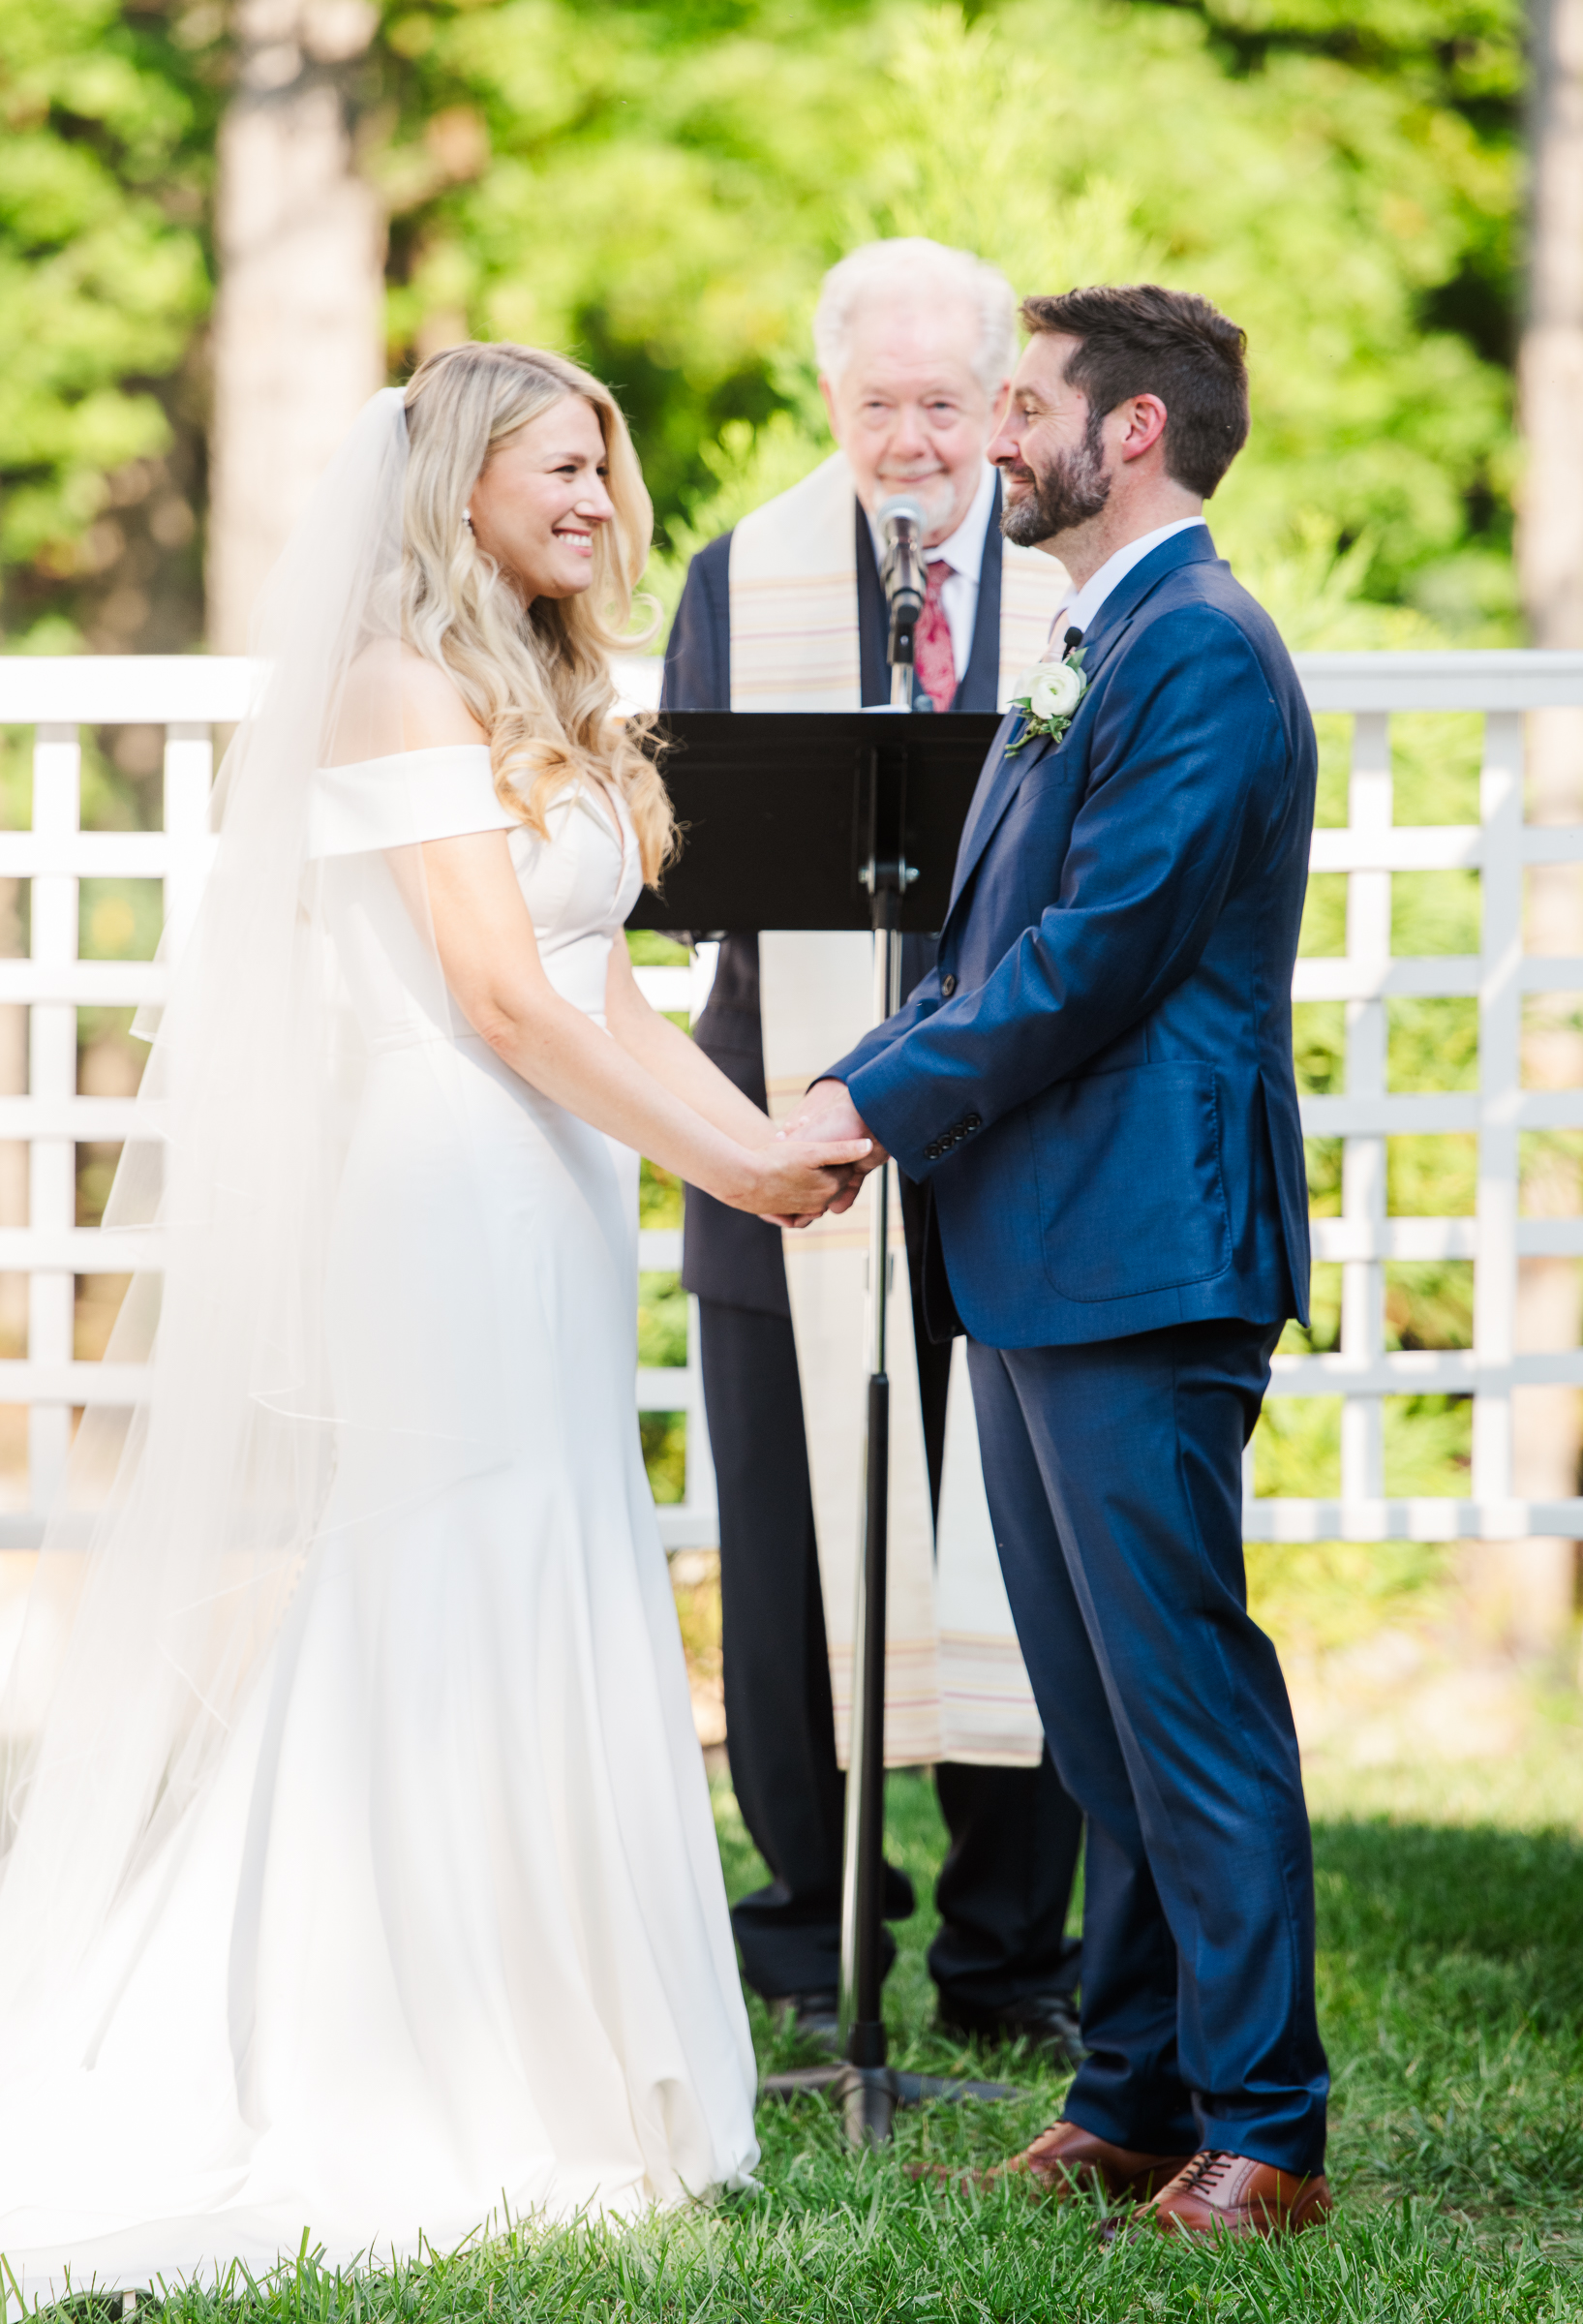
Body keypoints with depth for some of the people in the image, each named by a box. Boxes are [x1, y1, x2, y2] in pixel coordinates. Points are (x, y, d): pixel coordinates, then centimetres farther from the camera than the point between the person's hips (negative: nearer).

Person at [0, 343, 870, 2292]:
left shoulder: (550, 710, 18)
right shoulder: (408, 689, -9)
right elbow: (501, 991, -15)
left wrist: (770, 1138, 3)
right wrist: (717, 1162, -14)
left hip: (552, 1211, 9)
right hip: (451, 1198, -9)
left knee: (550, 1623, 9)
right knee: (460, 1634, -6)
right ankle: (447, 2114, -2)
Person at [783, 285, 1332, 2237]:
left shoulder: (1202, 652, -13)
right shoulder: (1090, 651, 19)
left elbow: (1099, 955, -19)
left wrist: (880, 1102, -12)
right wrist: (865, 1088, 4)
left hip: (1140, 1254, -10)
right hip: (1033, 1261, 10)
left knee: (1185, 1698, -7)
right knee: (1094, 1708, 13)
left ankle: (1263, 2129, -2)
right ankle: (1135, 2095, 19)